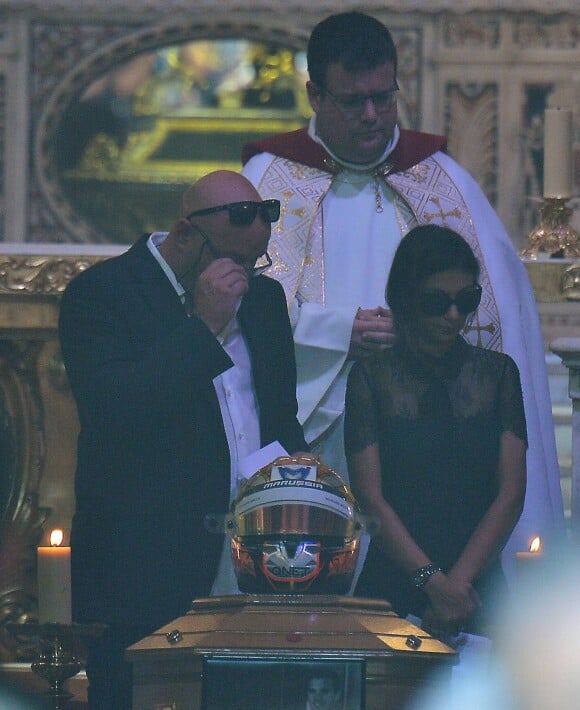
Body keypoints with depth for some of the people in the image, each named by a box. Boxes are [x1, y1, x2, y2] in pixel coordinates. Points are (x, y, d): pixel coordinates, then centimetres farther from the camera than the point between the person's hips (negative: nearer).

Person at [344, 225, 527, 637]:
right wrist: (433, 581, -15)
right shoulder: (372, 376, 3)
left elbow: (511, 493, 3)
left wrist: (458, 581, -9)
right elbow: (369, 498, -4)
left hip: (478, 586, 2)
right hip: (392, 585, -2)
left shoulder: (497, 372, 10)